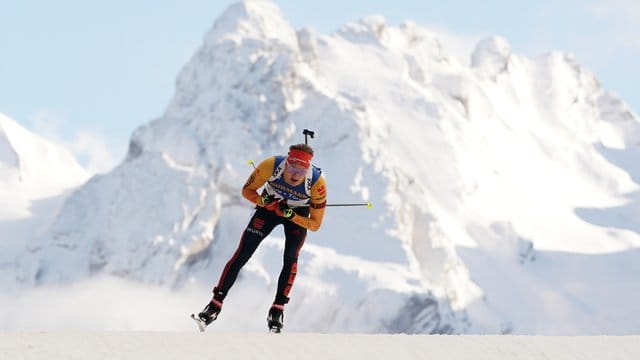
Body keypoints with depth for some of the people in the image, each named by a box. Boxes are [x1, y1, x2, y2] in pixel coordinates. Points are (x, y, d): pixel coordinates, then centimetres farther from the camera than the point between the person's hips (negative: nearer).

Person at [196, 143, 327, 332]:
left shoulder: (317, 182, -34)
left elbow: (315, 224, -23)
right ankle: (216, 303, -1)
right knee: (242, 254, -8)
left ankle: (277, 309, -6)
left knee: (290, 258, -20)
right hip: (269, 206, 1)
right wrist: (263, 201, -35)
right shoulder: (271, 166, -33)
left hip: (298, 215, -1)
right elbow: (247, 190, -16)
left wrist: (291, 215, -36)